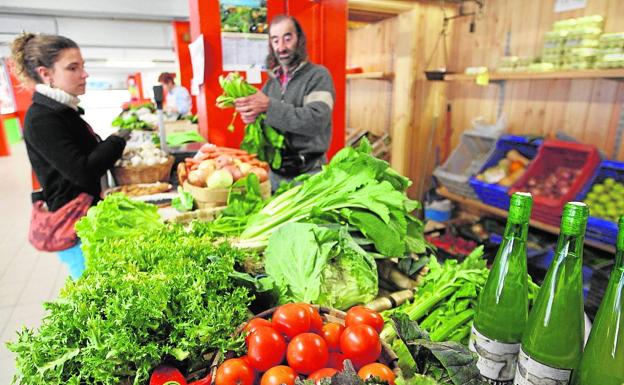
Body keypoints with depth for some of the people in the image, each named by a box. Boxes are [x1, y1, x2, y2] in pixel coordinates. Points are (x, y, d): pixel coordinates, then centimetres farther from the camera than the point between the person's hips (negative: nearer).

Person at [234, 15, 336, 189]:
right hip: (274, 171, 6)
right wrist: (251, 115, -12)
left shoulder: (318, 75, -9)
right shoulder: (272, 80, 9)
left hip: (307, 172, -5)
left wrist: (269, 106, -27)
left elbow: (316, 121, -24)